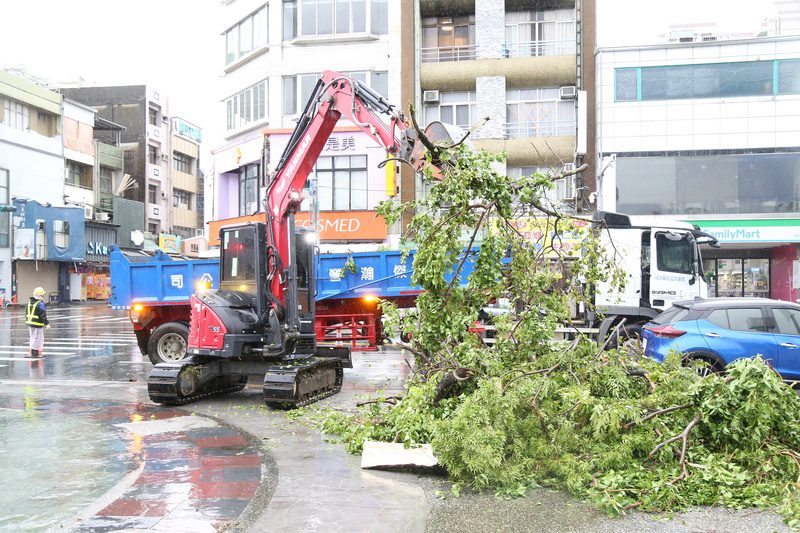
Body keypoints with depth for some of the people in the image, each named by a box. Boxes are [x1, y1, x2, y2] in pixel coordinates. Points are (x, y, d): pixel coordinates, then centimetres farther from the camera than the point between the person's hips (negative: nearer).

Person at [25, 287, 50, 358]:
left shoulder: (30, 302, 11)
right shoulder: (40, 304, -16)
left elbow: (27, 313, 17)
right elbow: (43, 315, -18)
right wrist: (47, 323, -11)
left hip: (30, 323, 9)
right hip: (37, 324, -9)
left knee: (33, 337, 17)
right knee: (37, 338, 0)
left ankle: (32, 352, 24)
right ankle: (36, 353, 4)